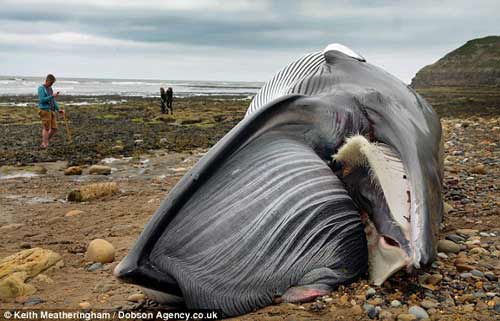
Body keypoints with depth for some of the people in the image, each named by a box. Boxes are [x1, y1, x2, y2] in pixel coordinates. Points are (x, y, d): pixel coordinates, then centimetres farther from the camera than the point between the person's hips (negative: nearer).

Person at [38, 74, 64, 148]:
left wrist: (58, 109, 9)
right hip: (45, 111, -8)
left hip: (52, 111, 8)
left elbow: (53, 101, 19)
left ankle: (45, 142, 17)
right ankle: (44, 144, 2)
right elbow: (42, 100, -17)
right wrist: (52, 95, -21)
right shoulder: (41, 88, -6)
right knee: (46, 128, -6)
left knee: (54, 129, 3)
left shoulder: (50, 88, 18)